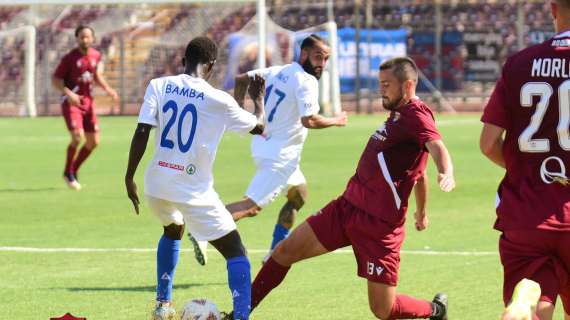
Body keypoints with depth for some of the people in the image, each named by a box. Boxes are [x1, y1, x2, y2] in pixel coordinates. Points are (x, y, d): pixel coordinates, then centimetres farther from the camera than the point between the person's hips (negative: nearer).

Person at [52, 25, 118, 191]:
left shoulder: (96, 55, 4)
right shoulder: (69, 58, -12)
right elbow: (55, 80, -10)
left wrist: (108, 89, 2)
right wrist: (69, 94, -26)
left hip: (87, 101, 6)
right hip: (71, 102, -6)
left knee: (93, 142, 4)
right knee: (78, 136, -21)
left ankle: (74, 170, 24)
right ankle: (68, 173, -2)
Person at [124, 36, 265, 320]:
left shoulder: (158, 86, -2)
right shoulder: (218, 100, -9)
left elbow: (141, 132, -8)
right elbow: (258, 127, 6)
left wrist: (129, 177, 1)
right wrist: (258, 98, 25)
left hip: (157, 184, 5)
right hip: (194, 192, -5)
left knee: (173, 231, 36)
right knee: (236, 253, 4)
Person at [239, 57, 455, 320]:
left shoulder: (416, 115, -13)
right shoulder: (399, 115, 15)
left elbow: (437, 147, -35)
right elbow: (419, 172, 28)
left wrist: (447, 174, -56)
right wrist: (421, 211, 40)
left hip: (379, 224, -9)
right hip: (347, 206, 9)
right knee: (286, 250, 4)